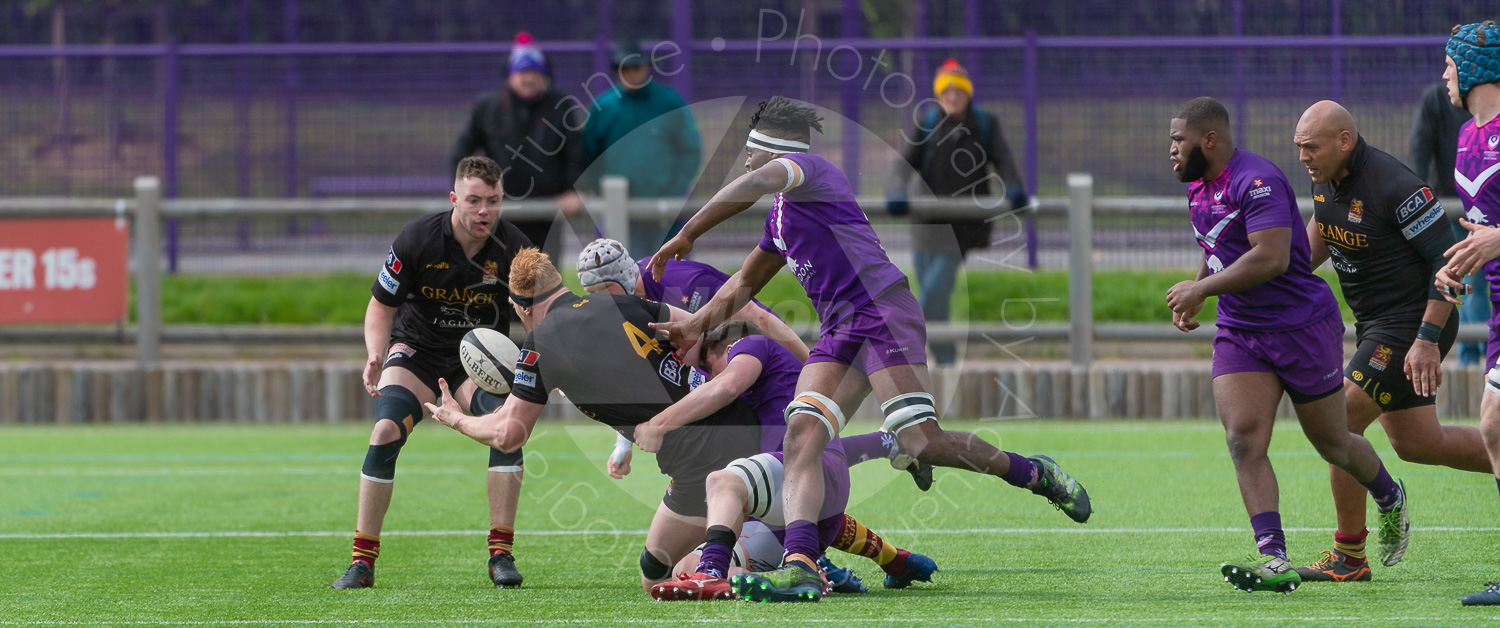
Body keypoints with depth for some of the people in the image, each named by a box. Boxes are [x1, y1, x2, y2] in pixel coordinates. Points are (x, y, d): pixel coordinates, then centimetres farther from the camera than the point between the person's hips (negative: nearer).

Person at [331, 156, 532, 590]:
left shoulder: (513, 248, -17)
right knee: (385, 433, -21)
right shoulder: (417, 239, -19)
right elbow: (381, 306, -7)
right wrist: (376, 355, -25)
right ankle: (363, 560, -9)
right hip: (417, 346, -1)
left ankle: (501, 554, -15)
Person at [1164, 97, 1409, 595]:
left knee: (1333, 444, 9)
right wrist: (1192, 296, 12)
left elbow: (1271, 257, -32)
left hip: (1304, 327, -7)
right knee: (1243, 440, -14)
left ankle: (1391, 499, 40)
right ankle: (1273, 559, -20)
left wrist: (1202, 289, -26)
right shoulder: (1199, 186, 8)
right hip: (1239, 331, 7)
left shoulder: (1256, 180, -22)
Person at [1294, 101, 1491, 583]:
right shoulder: (1325, 178, 2)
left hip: (1413, 324, -9)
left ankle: (1349, 557, -2)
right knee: (1416, 444, 13)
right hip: (1376, 325, 9)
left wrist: (1427, 339, -24)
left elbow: (1449, 257, -22)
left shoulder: (1395, 186, -23)